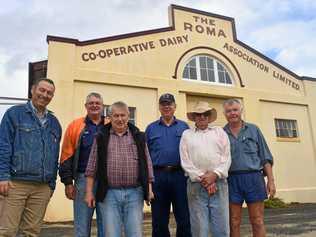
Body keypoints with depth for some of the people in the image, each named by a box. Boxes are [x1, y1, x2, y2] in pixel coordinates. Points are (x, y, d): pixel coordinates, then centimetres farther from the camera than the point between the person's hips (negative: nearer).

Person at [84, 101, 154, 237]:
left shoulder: (139, 136, 7)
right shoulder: (101, 137, 5)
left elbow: (147, 164, 7)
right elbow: (92, 167, 4)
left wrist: (149, 189, 2)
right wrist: (89, 192, 0)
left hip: (134, 193, 1)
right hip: (109, 194, 0)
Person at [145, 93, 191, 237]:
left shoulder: (184, 127, 9)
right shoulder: (151, 128, 10)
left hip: (180, 175, 0)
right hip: (158, 176, 1)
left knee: (184, 218, 7)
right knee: (159, 221, 11)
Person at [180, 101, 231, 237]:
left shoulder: (220, 132, 14)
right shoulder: (187, 134, 11)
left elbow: (226, 157, 4)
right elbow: (185, 161, 1)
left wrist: (215, 174, -10)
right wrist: (202, 179, -8)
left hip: (219, 183, 1)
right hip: (196, 185, -1)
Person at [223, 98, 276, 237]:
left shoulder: (253, 130, 9)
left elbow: (265, 157, 7)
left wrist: (271, 180, 1)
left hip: (254, 178, 0)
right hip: (231, 180, 0)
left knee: (258, 222, 5)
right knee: (234, 223, 6)